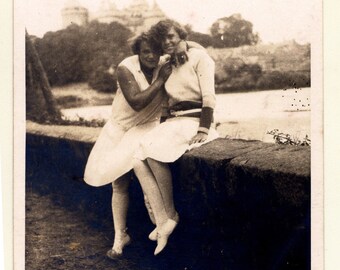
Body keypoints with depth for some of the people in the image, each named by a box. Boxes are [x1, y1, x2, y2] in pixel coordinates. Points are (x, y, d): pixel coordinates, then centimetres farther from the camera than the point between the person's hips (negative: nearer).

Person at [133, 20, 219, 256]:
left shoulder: (198, 57, -1)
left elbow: (209, 96, -10)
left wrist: (203, 130, -19)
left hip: (195, 120, -7)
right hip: (173, 121, 7)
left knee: (154, 152, -31)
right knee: (139, 160, -19)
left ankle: (172, 216, -15)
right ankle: (162, 223, -21)